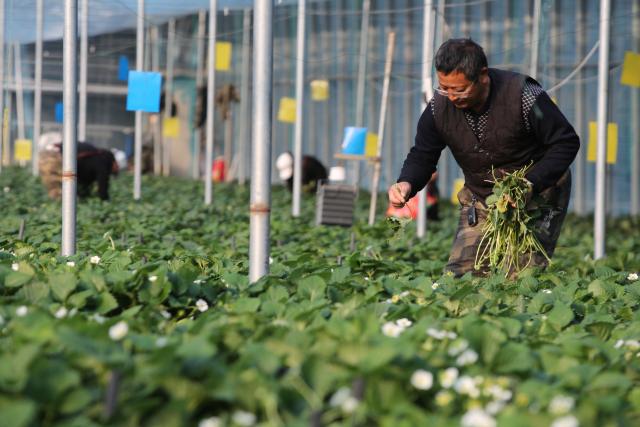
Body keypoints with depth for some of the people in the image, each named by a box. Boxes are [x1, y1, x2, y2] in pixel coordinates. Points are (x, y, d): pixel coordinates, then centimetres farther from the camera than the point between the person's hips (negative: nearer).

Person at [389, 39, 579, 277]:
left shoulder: (523, 96, -25)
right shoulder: (439, 107, -12)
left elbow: (566, 142, -17)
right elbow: (422, 156, -1)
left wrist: (531, 184, -30)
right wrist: (407, 184, -24)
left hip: (537, 196, -4)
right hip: (481, 199, 4)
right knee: (458, 274, -5)